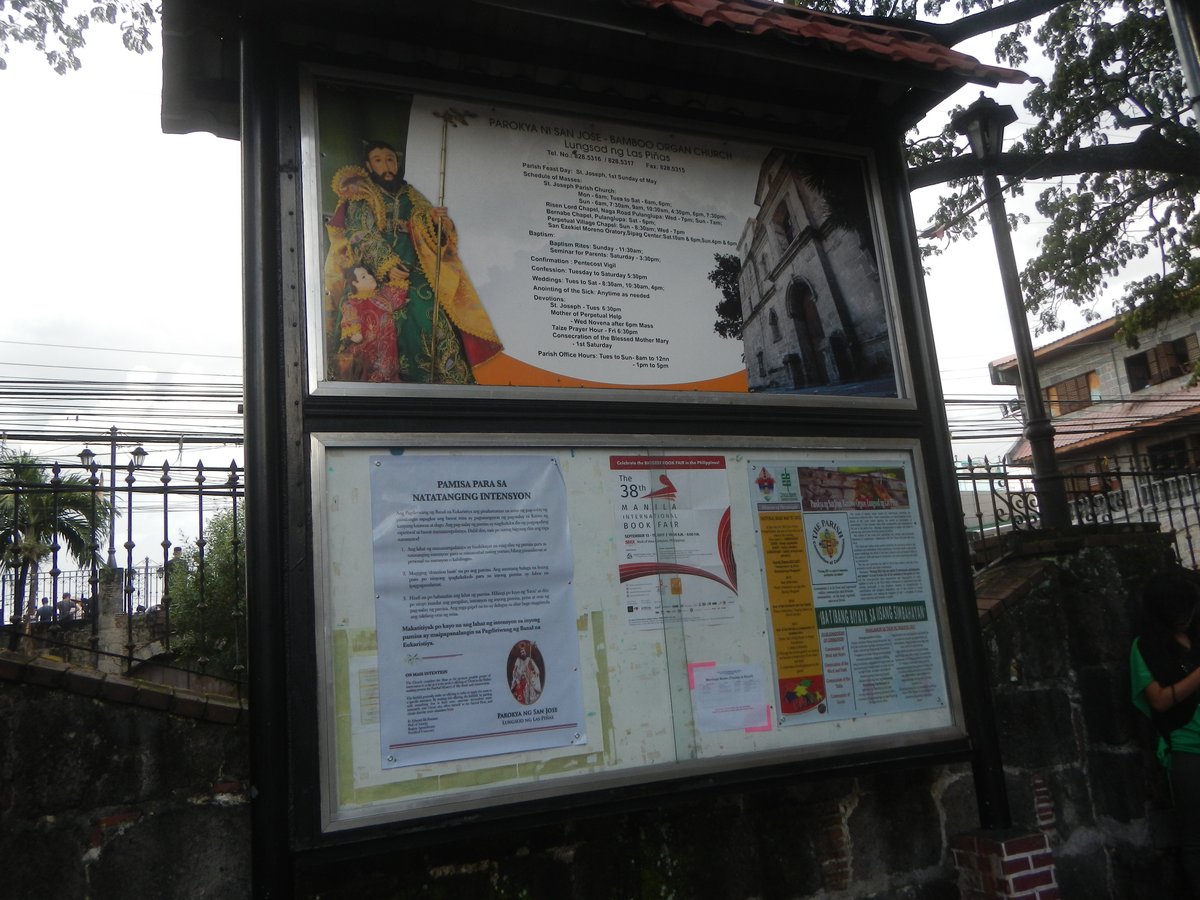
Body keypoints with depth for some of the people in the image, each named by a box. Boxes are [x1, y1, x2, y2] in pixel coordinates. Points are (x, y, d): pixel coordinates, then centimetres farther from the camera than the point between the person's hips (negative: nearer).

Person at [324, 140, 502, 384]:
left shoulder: (410, 197, 22)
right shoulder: (361, 196, 10)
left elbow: (434, 237, 17)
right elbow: (362, 236, -5)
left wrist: (438, 222, -7)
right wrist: (386, 267, -21)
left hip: (413, 275, 3)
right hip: (377, 278, -3)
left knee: (437, 326, -12)